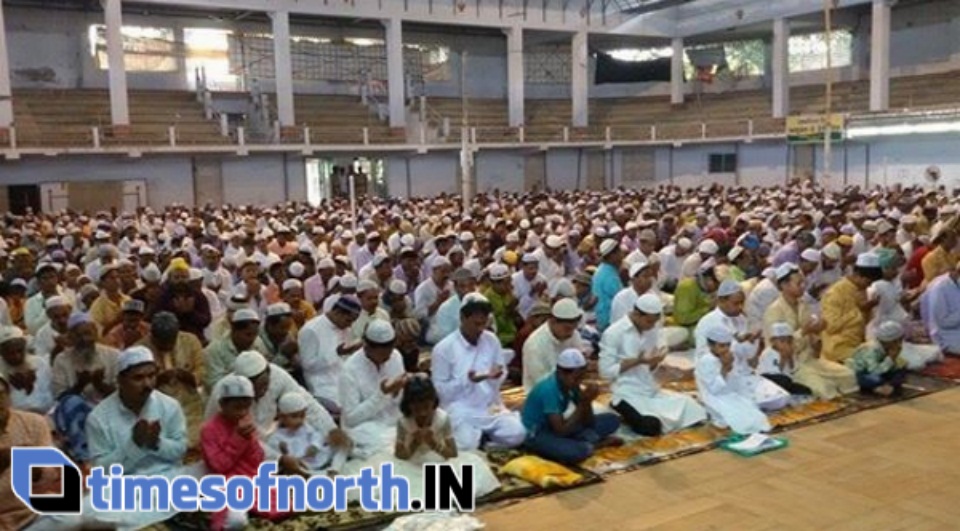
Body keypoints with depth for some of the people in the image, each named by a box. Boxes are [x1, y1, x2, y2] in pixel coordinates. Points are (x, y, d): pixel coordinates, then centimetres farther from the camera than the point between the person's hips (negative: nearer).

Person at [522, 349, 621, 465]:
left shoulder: (571, 384, -6)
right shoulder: (548, 390, -29)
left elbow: (588, 422, -2)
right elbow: (561, 431, -30)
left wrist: (587, 402, -22)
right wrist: (582, 404, -27)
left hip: (560, 427, 8)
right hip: (538, 434, -8)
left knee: (612, 420, 2)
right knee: (576, 452, -37)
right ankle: (599, 444, -8)